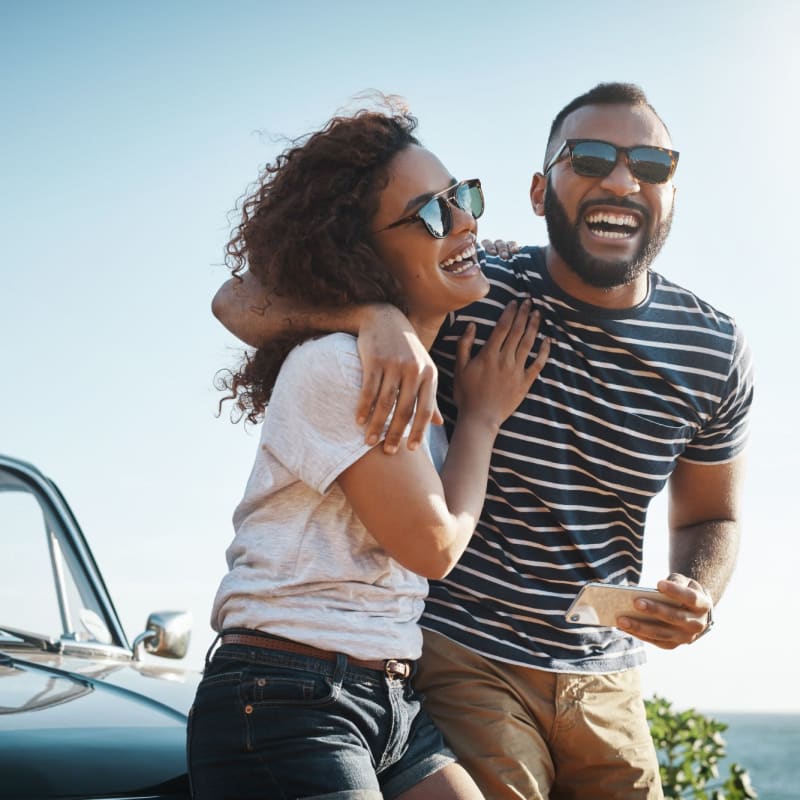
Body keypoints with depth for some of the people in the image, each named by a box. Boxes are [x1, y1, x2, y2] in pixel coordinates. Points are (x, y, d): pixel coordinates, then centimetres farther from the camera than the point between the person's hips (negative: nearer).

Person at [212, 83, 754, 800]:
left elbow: (709, 517, 13)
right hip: (461, 657, -4)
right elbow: (240, 304, -14)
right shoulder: (471, 297, -12)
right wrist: (373, 313, -35)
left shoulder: (717, 351, -2)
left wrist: (697, 596, -10)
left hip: (607, 683, 4)